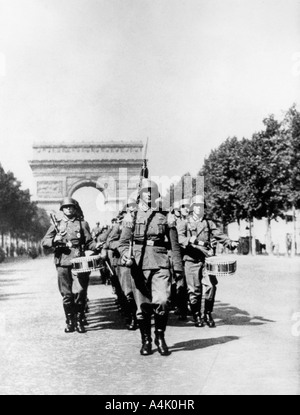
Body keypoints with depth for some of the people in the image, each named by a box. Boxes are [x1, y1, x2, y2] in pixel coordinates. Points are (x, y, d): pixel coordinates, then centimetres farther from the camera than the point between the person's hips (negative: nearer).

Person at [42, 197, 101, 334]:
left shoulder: (82, 223, 12)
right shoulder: (56, 225, 15)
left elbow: (89, 242, 5)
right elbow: (44, 243, 11)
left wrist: (96, 246, -16)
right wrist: (54, 240, -8)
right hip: (62, 263, 1)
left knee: (79, 292, -6)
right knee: (66, 294, 3)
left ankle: (79, 321, 6)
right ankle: (70, 322, 14)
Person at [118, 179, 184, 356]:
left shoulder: (166, 216, 10)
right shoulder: (133, 216, 10)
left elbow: (175, 245, 11)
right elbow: (123, 242, 9)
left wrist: (178, 268, 7)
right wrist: (126, 255, -12)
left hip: (161, 264, -1)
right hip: (139, 265, 1)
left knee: (162, 301, -15)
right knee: (142, 306, 4)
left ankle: (160, 336, 7)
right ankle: (146, 341, 21)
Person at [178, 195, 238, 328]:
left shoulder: (209, 223, 16)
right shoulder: (186, 223, 8)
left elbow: (219, 235, 6)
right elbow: (180, 238, -6)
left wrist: (230, 243, -11)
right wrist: (190, 240, -25)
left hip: (207, 259, 2)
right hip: (192, 260, -2)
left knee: (210, 286, -10)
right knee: (195, 289, 0)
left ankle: (208, 314, 7)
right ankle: (197, 316, 16)